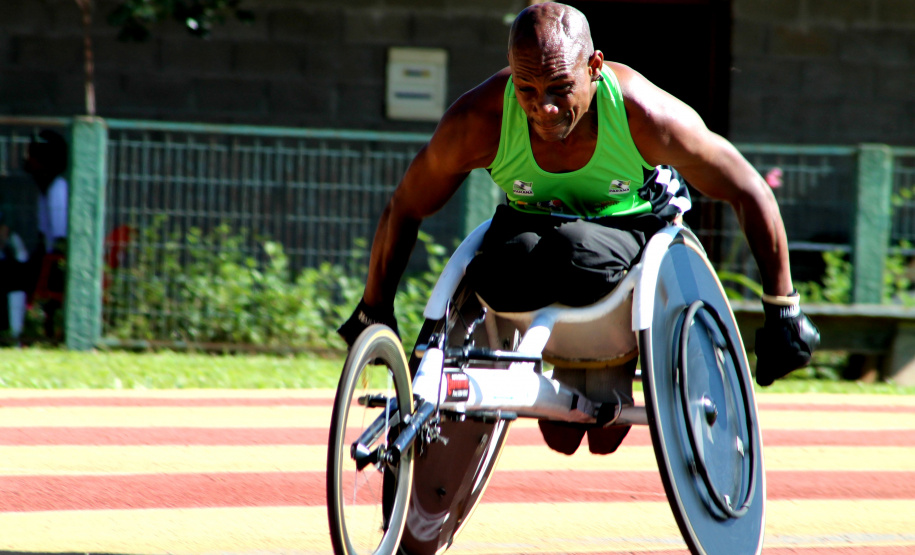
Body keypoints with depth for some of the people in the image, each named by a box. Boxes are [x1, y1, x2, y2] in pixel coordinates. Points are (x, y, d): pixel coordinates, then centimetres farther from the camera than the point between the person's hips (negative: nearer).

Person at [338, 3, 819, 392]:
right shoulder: (478, 122, -26)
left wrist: (783, 309, -10)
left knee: (574, 251, -37)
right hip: (529, 219, 2)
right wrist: (373, 312, 1)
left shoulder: (649, 116, -29)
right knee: (502, 274, -35)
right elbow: (405, 209, -9)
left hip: (631, 224, -2)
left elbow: (750, 194, -15)